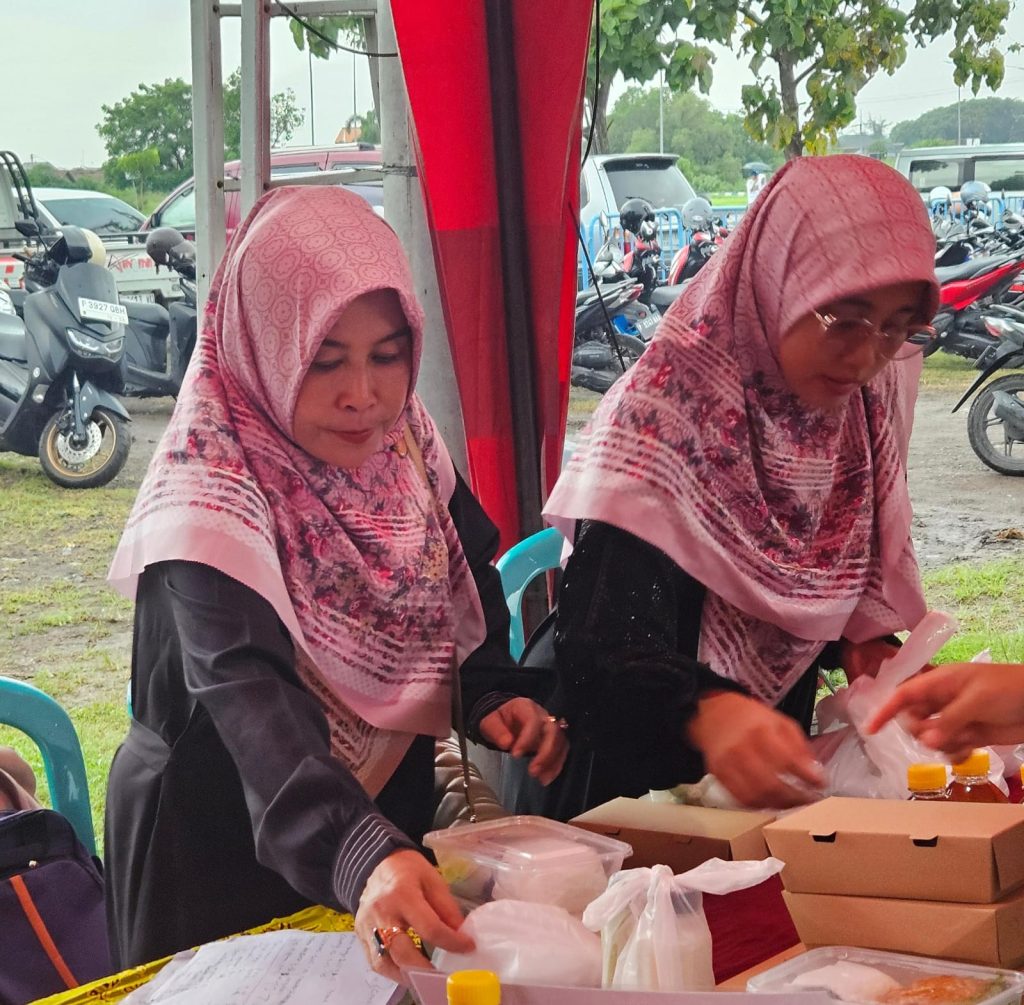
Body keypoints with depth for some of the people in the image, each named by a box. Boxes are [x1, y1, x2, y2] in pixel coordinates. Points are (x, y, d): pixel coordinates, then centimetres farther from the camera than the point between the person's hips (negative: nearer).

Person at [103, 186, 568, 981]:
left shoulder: (408, 440, -8)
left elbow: (466, 579, 7)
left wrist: (496, 693, -12)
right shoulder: (211, 501, -27)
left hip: (393, 815, 6)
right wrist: (361, 857, -55)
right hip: (227, 857, -5)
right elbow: (255, 707, -40)